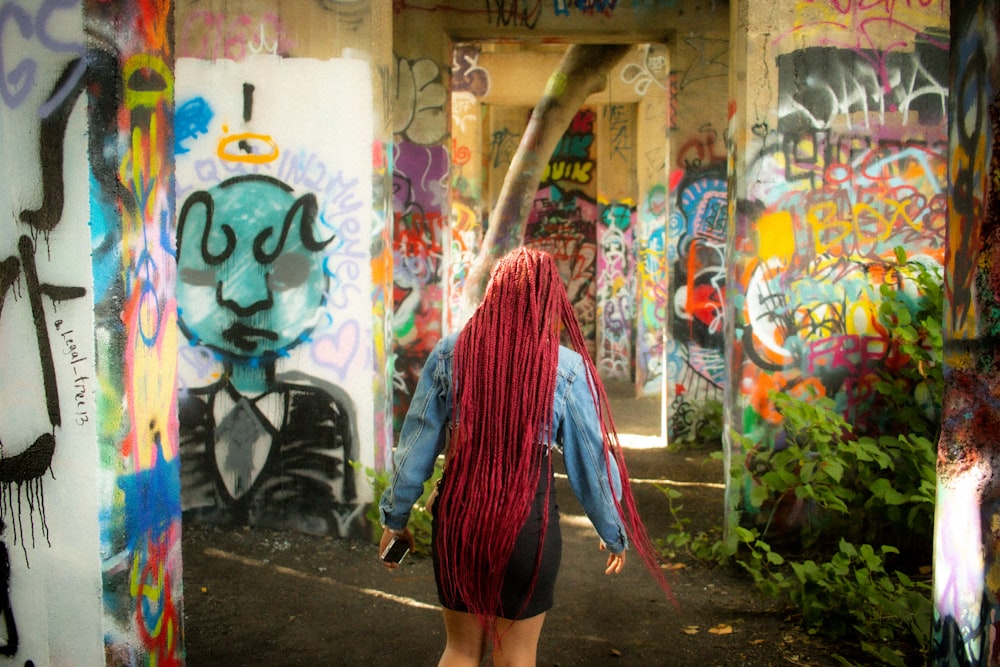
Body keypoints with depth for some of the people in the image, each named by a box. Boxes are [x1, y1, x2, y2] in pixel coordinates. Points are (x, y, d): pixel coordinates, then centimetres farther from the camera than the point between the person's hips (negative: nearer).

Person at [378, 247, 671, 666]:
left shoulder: (449, 352, -5)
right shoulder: (566, 368, -10)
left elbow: (417, 443, 0)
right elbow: (592, 460, -4)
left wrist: (395, 516, 12)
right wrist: (614, 533, 11)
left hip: (457, 515, 2)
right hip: (526, 521, -2)